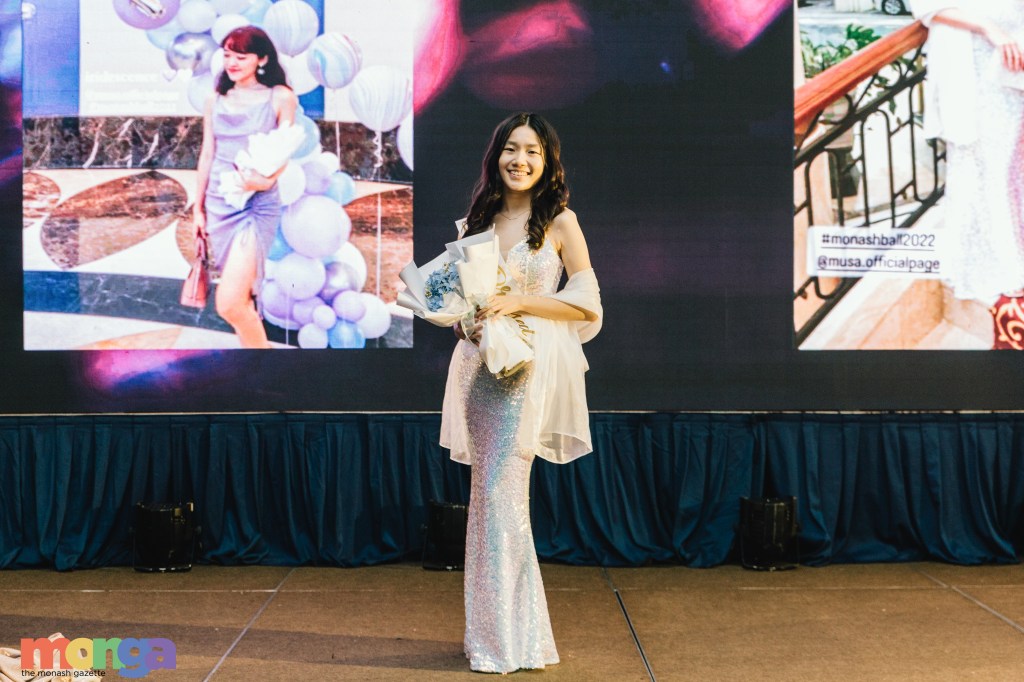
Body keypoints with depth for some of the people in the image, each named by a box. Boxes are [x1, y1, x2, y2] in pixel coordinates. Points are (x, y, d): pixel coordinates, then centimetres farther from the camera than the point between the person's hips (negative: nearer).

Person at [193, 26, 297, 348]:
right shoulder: (216, 100, 9)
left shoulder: (280, 98, -3)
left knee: (229, 304, -16)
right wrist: (198, 208, 13)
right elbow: (207, 154, 13)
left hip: (257, 205, -5)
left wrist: (267, 177, -24)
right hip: (218, 202, 5)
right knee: (240, 299, 11)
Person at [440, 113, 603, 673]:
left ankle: (509, 638, -1)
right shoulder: (477, 220, 13)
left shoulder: (560, 222, -2)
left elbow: (588, 305, -5)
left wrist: (520, 302, -14)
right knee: (488, 492, 7)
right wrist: (463, 321, 0)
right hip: (482, 364, 5)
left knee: (501, 490, -10)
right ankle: (490, 629, 16)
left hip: (531, 369, -5)